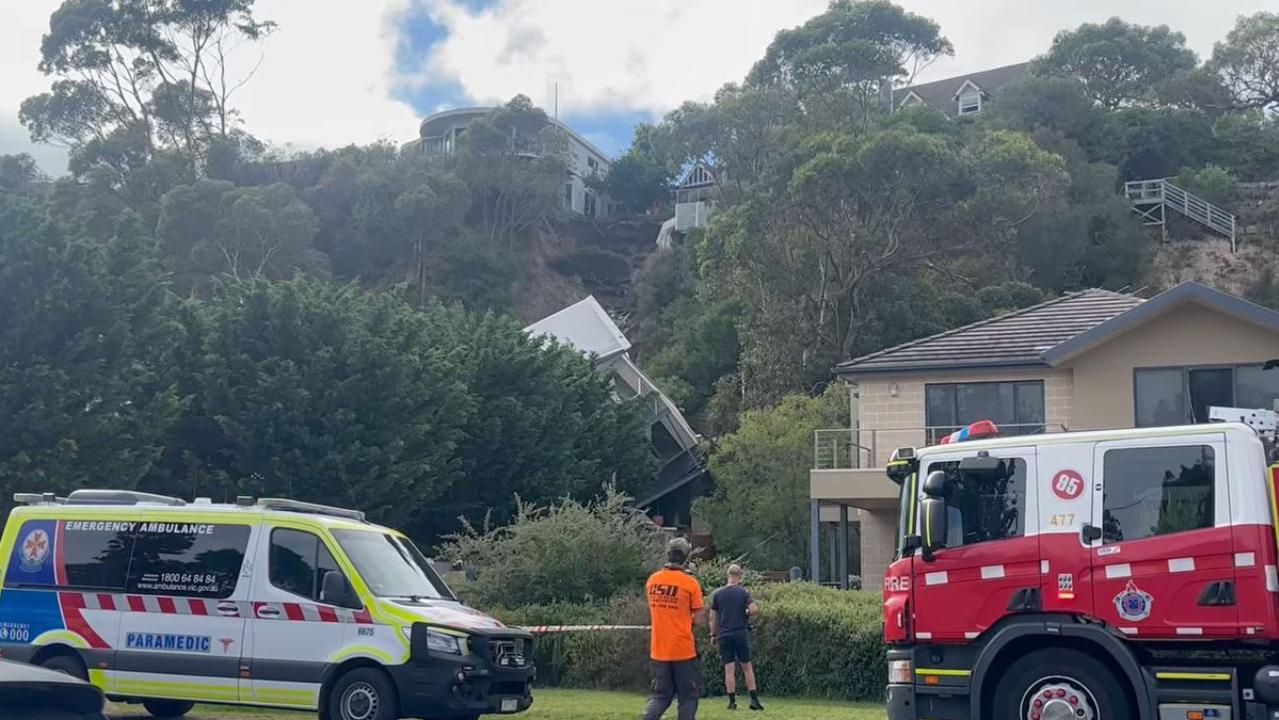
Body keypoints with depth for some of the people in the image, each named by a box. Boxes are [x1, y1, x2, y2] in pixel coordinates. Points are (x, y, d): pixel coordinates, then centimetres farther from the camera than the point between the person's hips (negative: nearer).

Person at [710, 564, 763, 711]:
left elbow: (713, 617, 4)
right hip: (741, 633, -1)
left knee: (729, 668, 3)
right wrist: (747, 614, 8)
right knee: (747, 667, 8)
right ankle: (754, 700, 5)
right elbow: (754, 609, -14)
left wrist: (713, 634, 11)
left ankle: (732, 701, 2)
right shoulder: (744, 592, -2)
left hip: (724, 635, 1)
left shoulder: (718, 594, 2)